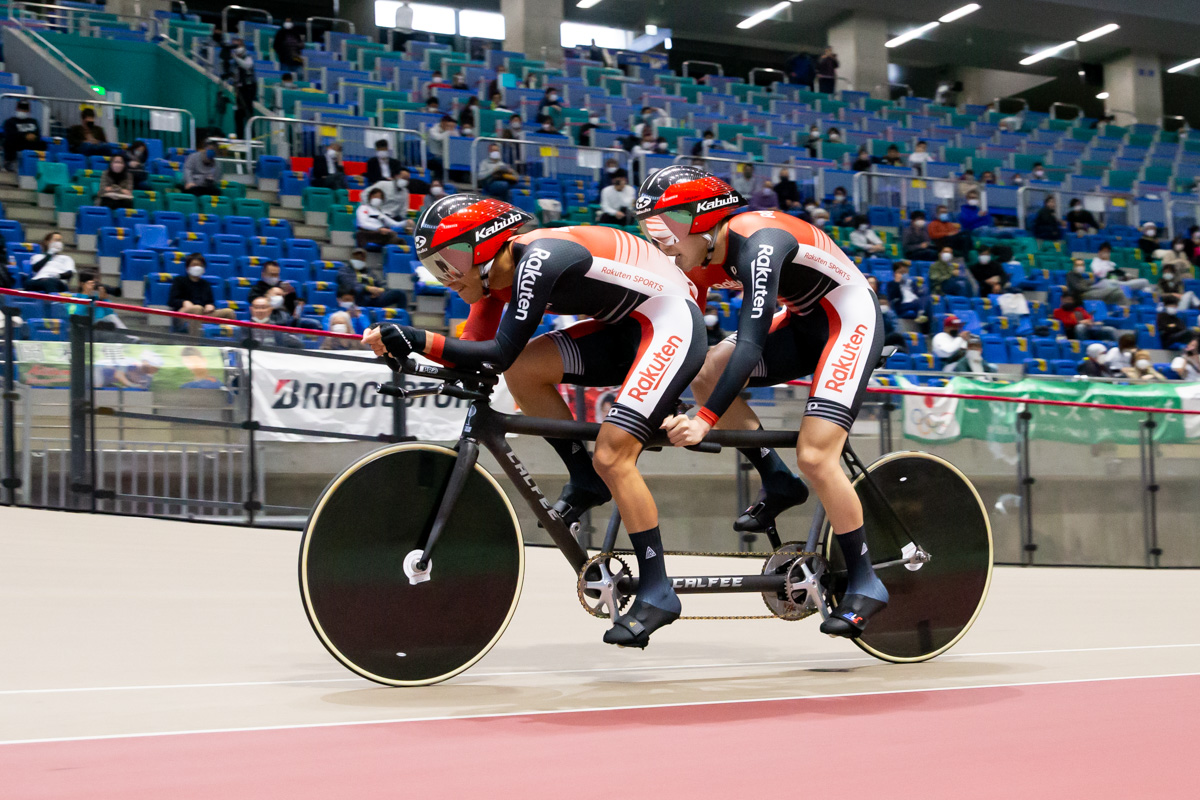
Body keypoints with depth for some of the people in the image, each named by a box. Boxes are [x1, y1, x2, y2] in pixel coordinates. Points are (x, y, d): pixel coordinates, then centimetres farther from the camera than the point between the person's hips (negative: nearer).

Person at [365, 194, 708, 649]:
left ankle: (657, 592, -7)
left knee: (611, 457, -17)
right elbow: (475, 353, 0)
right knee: (524, 371, -9)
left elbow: (501, 353, -30)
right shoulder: (496, 275, 1)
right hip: (626, 329, 9)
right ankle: (586, 482, 7)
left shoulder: (539, 258, -26)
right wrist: (406, 346, -14)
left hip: (671, 322, -9)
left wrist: (421, 339, -34)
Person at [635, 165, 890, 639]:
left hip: (851, 320, -9)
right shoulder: (702, 259, -4)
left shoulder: (757, 242, -30)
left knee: (814, 456, -19)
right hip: (804, 324, 9)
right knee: (705, 374, -9)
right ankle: (778, 484, 5)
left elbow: (751, 344, -37)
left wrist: (705, 421, -40)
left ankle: (865, 584, -3)